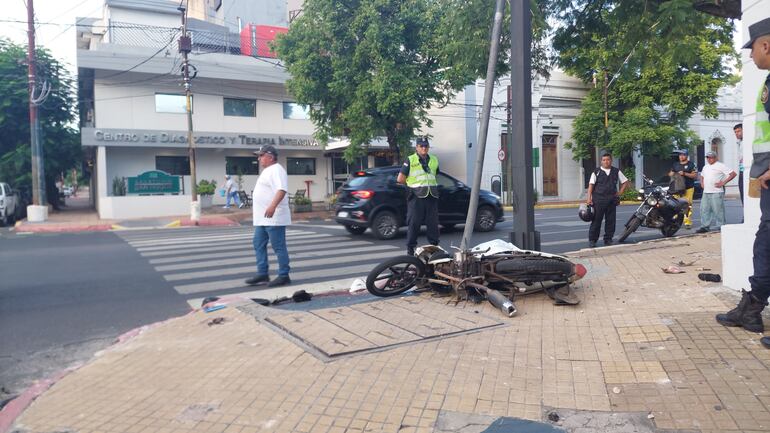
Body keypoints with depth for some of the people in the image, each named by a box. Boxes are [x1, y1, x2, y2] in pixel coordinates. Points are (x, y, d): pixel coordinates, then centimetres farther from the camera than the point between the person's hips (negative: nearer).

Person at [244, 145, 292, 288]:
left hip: (273, 218, -11)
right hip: (262, 218, 11)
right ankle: (262, 274, 19)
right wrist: (256, 206, 33)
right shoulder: (267, 170, 19)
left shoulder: (276, 170, -13)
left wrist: (272, 206, -39)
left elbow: (282, 190, -27)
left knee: (279, 247, -4)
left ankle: (284, 276, 2)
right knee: (259, 245, 12)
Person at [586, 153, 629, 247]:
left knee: (610, 221, 5)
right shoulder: (596, 172, 2)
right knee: (596, 220, -2)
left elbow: (625, 181, 18)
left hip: (612, 200, 3)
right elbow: (591, 185, -2)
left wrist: (620, 192, 8)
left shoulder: (616, 171, 10)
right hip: (598, 200, -3)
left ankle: (608, 239, 14)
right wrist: (589, 198, -10)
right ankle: (592, 240, 2)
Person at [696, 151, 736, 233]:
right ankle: (705, 226, 9)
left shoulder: (720, 166, -4)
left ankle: (720, 226, 1)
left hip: (716, 192, -7)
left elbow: (733, 174, -9)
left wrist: (723, 182, -13)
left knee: (718, 210, -5)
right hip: (706, 192, 7)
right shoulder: (705, 167, 18)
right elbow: (702, 176, 36)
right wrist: (702, 183, 17)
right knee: (704, 209, 5)